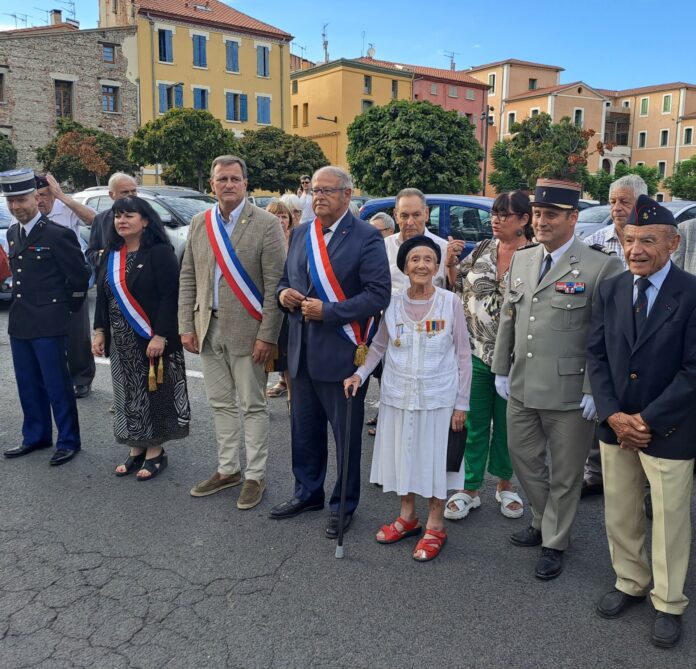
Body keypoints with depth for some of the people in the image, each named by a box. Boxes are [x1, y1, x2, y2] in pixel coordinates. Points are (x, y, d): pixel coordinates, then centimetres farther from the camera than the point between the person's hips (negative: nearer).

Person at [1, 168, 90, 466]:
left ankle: (68, 441, 13)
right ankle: (36, 436, 29)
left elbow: (80, 274, -8)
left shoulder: (58, 234, -12)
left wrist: (68, 308, 0)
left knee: (57, 385, 0)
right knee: (28, 384, 15)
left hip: (48, 323, -7)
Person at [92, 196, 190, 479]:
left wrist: (160, 336, -21)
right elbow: (102, 295, 14)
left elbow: (170, 297, -17)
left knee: (153, 393, 2)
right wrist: (100, 331, 9)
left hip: (152, 339, -6)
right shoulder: (111, 254, 10)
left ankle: (155, 452, 15)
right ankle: (136, 449, 25)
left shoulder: (160, 252, -11)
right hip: (121, 340, 6)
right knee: (129, 395, 12)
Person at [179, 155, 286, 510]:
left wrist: (267, 335, -16)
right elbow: (187, 278, 10)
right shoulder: (199, 223, 8)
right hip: (208, 329, 6)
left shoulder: (266, 224, -8)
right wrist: (186, 326, 4)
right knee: (221, 404, 16)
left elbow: (275, 285, -12)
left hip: (246, 331, -5)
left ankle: (255, 475, 19)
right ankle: (227, 470, 31)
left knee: (252, 406, 5)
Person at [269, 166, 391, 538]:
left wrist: (328, 311, -21)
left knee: (346, 434, 8)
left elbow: (378, 295, -16)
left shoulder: (366, 238, -9)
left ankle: (344, 505, 25)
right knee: (304, 429, 18)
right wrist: (284, 293, -4)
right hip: (302, 351, 6)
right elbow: (286, 280, 20)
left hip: (342, 353, -6)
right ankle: (307, 493, 36)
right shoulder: (299, 235, 11)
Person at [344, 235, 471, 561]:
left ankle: (435, 525, 25)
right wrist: (360, 374, -7)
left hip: (438, 396, -2)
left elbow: (463, 354, -3)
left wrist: (462, 403, -5)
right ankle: (407, 516, 34)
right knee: (403, 456, 14)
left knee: (435, 458, 8)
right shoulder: (393, 304, -1)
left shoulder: (450, 302, -7)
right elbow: (379, 345, 9)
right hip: (398, 396, 3)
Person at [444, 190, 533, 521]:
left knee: (506, 422, 13)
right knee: (474, 423, 9)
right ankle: (469, 488, 22)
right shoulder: (482, 249, 5)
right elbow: (458, 285, 12)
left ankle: (504, 484, 32)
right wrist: (451, 265, -5)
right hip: (475, 350, 3)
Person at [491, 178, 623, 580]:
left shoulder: (600, 267, -11)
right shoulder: (521, 260, 9)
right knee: (524, 459, 19)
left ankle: (555, 544, 30)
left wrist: (594, 390, -13)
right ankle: (545, 521, 42)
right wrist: (501, 370, 12)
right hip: (521, 389, 6)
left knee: (564, 474, 10)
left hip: (569, 393, -6)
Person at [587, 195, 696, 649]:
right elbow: (596, 354, 2)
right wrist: (613, 415, -9)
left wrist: (648, 421, -16)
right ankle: (631, 583, 38)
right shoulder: (610, 291, 2)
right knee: (620, 514, 16)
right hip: (616, 425, 4)